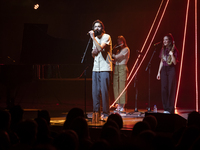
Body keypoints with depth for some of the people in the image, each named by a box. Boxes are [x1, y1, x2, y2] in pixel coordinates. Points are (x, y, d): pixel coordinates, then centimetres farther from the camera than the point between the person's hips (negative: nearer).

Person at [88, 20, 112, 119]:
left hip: (105, 68, -7)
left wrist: (93, 37, -15)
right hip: (96, 68, 7)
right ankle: (96, 112, 11)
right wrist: (93, 52, 4)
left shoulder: (106, 37, -5)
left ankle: (105, 113, -3)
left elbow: (100, 48, -20)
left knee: (104, 91, -8)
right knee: (95, 91, 4)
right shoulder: (95, 38, 19)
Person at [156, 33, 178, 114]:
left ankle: (170, 109, -2)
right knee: (164, 89, 2)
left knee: (171, 89, -5)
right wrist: (159, 72, 14)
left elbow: (175, 63, -12)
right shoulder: (163, 50, 11)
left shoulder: (174, 50, -6)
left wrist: (172, 55, -26)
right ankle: (166, 108, 8)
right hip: (164, 70, 5)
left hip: (171, 70, -5)